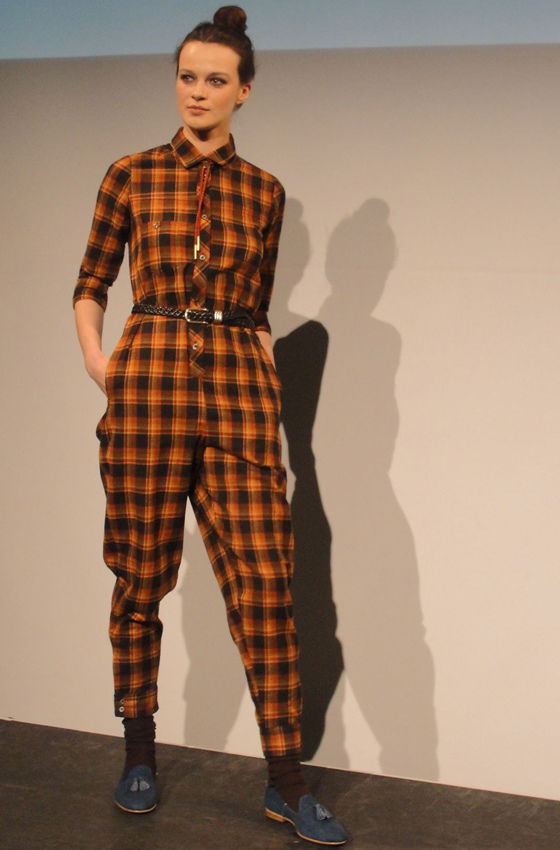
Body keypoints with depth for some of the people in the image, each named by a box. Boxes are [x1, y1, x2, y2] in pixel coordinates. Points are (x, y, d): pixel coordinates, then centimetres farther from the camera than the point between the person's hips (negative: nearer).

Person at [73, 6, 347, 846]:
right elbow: (90, 285, 13)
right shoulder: (131, 175, 8)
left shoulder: (263, 191, 13)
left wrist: (268, 382, 7)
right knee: (143, 577, 6)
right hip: (150, 376, -1)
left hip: (238, 383, 1)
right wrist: (96, 359, -2)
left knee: (265, 578, -5)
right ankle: (139, 755, 23)